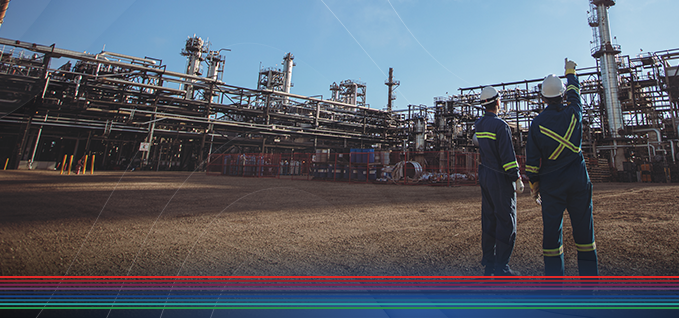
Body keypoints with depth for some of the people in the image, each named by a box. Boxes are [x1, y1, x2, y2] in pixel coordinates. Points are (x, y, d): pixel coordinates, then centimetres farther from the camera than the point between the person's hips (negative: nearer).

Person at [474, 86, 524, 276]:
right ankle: (501, 268, 4)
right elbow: (507, 155, -18)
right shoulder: (500, 125, -15)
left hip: (484, 175, 8)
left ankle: (488, 264, 23)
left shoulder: (478, 124, 8)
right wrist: (517, 178, -13)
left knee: (488, 218, 13)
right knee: (506, 220, 0)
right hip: (500, 177, -8)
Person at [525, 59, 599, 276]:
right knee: (583, 229, 9)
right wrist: (570, 72, 40)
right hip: (578, 179, 2)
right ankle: (589, 278, 17)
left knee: (551, 230, 3)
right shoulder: (573, 113, -1)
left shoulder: (537, 123, -5)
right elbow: (574, 93, 23)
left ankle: (554, 282, 10)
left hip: (551, 183, -2)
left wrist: (533, 184, 5)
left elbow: (532, 158, -4)